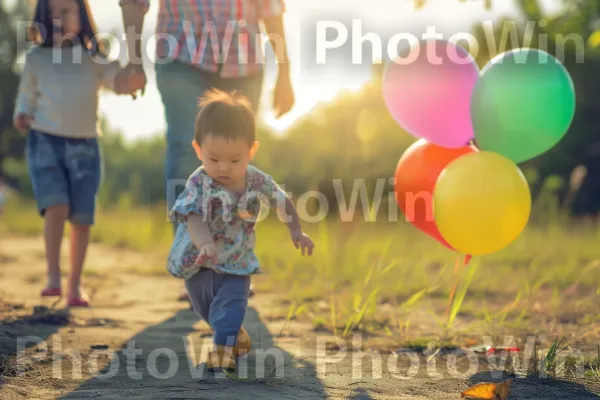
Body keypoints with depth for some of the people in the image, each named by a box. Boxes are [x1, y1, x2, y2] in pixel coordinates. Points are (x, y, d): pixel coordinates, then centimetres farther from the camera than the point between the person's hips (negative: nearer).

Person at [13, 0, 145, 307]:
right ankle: (53, 277, -13)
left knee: (82, 219, 2)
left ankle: (75, 284, 13)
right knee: (56, 206, -19)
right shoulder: (36, 58, 7)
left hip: (84, 146, 1)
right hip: (45, 142, -1)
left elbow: (120, 82, -5)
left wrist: (135, 77, -26)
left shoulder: (94, 58, 7)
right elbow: (26, 96, 15)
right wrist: (21, 115, -5)